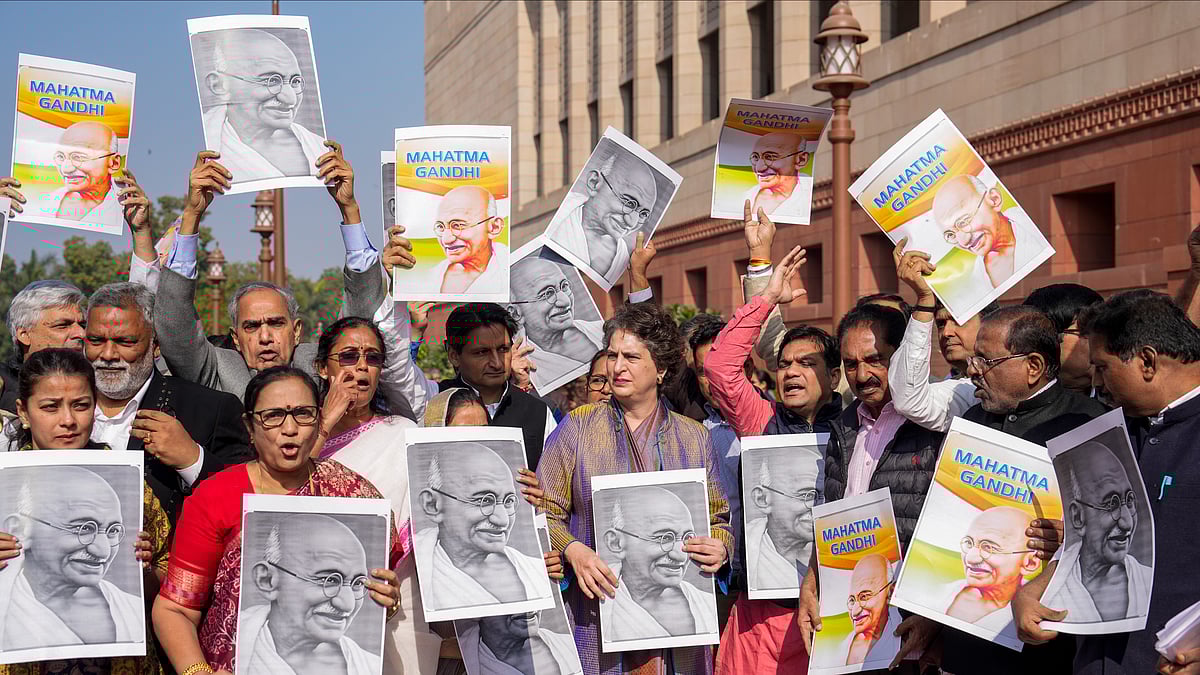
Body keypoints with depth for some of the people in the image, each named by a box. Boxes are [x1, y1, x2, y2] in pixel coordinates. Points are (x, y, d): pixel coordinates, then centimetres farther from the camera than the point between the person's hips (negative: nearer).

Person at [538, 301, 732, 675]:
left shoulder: (694, 437, 11)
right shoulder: (577, 427, 5)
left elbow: (718, 520, 14)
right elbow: (544, 511, 4)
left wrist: (720, 547, -7)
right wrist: (573, 551, -14)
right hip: (597, 614, -1)